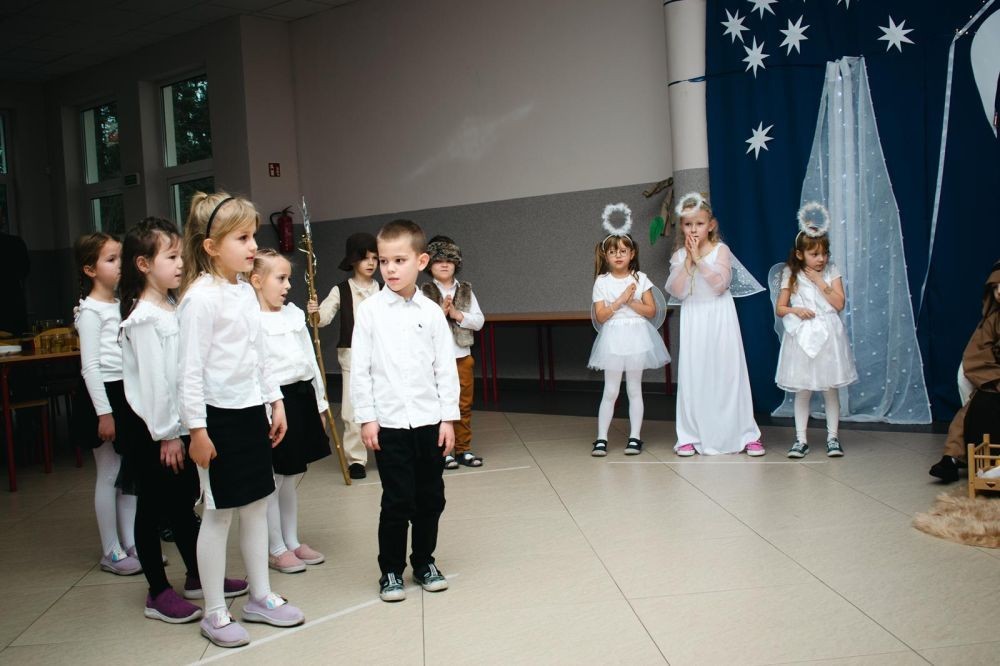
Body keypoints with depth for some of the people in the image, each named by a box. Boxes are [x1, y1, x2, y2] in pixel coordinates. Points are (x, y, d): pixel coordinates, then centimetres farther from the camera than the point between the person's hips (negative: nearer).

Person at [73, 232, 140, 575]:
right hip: (104, 395, -7)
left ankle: (131, 544, 21)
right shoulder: (90, 310, -11)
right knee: (109, 475, 1)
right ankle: (111, 553, 11)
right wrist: (104, 413, -18)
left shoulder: (122, 305, 12)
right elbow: (90, 366, -15)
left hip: (128, 393, 7)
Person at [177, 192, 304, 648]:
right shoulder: (200, 296, -16)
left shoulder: (246, 291, 9)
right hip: (219, 416, -8)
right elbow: (190, 368, -17)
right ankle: (214, 613, 17)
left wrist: (275, 401, 14)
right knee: (219, 513, 3)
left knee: (257, 504, 14)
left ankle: (260, 597, 28)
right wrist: (196, 429, -18)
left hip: (252, 410, 8)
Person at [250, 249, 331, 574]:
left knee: (292, 477, 18)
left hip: (302, 397, 8)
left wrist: (319, 403, 17)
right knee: (274, 480, 4)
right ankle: (276, 549, 18)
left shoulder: (294, 314, 10)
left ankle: (292, 541, 30)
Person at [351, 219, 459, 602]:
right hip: (389, 423, -2)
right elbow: (360, 368, -3)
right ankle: (391, 570, 19)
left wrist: (449, 417, 1)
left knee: (430, 498, 11)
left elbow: (446, 368, 4)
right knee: (397, 501, 3)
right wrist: (366, 418, -6)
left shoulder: (432, 313, 2)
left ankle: (424, 562, 30)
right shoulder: (369, 311, -3)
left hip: (430, 422, 3)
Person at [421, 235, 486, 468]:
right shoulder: (424, 293, -4)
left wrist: (457, 314, -12)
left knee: (464, 405, 10)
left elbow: (479, 321, 1)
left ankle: (463, 449, 20)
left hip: (462, 357, 4)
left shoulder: (466, 291, 7)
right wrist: (440, 312, -20)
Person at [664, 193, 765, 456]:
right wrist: (688, 261, -11)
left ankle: (745, 434, 9)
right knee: (693, 376, 2)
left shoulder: (720, 250, -2)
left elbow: (720, 284, -15)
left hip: (719, 318, -2)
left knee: (728, 373, 1)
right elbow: (676, 291, -7)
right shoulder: (679, 256, 5)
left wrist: (699, 259, -15)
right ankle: (690, 436, 9)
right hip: (693, 320, 2)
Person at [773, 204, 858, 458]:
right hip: (802, 338, -1)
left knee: (831, 389, 7)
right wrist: (796, 310, -16)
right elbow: (779, 308, 3)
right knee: (803, 391, 4)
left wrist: (820, 282, -11)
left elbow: (839, 304, -6)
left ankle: (833, 437, 18)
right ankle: (801, 439, 11)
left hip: (828, 336, 1)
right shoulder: (792, 275, 0)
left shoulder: (831, 272, 2)